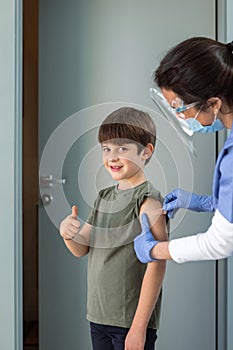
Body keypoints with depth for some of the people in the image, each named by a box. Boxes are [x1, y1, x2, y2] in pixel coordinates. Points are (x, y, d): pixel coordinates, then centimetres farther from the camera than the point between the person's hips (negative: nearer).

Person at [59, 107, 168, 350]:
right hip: (98, 317, 7)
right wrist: (69, 234, -12)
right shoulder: (104, 197, 8)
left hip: (132, 321, -7)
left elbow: (156, 265, -18)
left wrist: (139, 327, -19)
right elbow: (82, 249, 12)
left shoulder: (147, 200, -14)